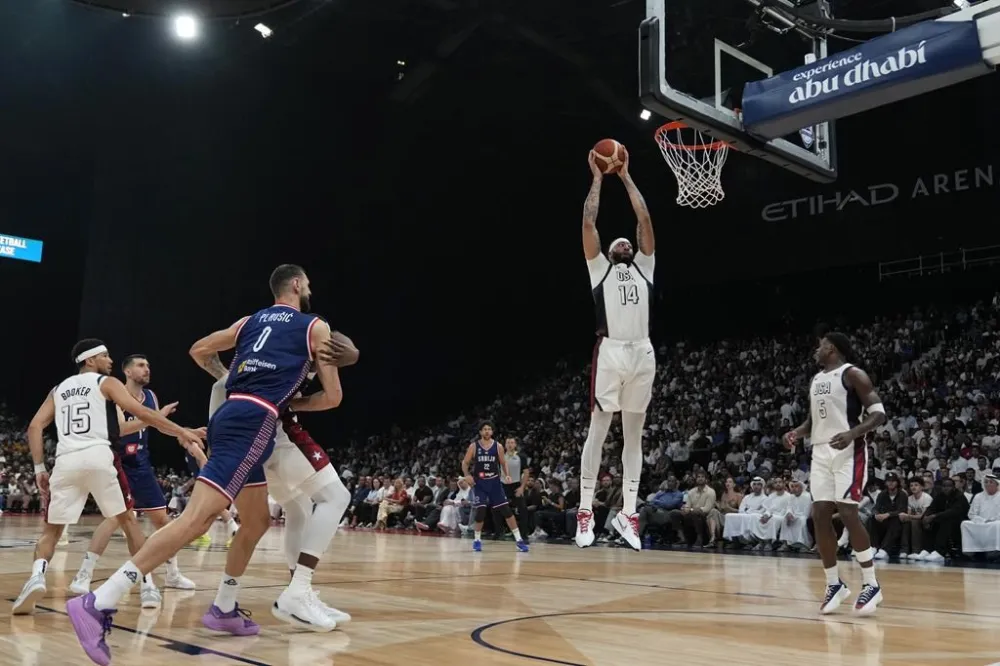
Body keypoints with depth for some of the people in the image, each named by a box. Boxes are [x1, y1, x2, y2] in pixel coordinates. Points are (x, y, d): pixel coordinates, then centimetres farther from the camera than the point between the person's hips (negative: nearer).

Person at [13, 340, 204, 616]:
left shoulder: (59, 389, 25)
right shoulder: (106, 383, 11)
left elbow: (34, 427, 14)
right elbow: (143, 413, 1)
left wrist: (39, 469, 15)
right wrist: (181, 431, 4)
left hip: (66, 461, 3)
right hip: (98, 457, -3)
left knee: (51, 529, 15)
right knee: (128, 519, 14)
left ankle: (37, 577, -13)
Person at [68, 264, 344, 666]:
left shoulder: (251, 321, 23)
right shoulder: (316, 327, 7)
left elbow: (199, 351, 32)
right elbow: (333, 397, 7)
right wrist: (293, 403, 22)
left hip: (231, 416, 8)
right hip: (253, 423, -8)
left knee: (257, 522, 21)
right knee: (196, 519, -17)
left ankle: (224, 610, 25)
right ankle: (99, 603, -24)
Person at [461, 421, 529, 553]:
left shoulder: (498, 446, 1)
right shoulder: (473, 446, -2)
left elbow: (503, 463, 8)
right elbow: (465, 463, 3)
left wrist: (507, 475, -10)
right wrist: (467, 475, -15)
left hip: (494, 482, 1)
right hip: (479, 483, -1)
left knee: (506, 510, -4)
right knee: (480, 511, -9)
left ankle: (518, 540, 0)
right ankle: (477, 540, 12)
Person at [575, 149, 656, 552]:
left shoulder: (644, 266, 22)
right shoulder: (600, 268, 15)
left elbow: (645, 221, 18)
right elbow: (589, 223, 8)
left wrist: (626, 178, 23)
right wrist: (598, 178, 17)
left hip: (643, 353, 4)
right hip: (610, 352, -3)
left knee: (634, 434, 6)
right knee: (598, 430, -3)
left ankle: (627, 513, 11)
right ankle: (585, 510, 1)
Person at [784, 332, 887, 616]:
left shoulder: (853, 374, -6)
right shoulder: (816, 380, 17)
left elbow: (879, 414, -12)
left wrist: (852, 434, -27)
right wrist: (797, 433, 4)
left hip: (848, 451, -8)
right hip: (821, 452, 8)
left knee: (847, 513, -14)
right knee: (820, 516, 1)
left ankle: (872, 585, -3)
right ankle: (834, 584, 11)